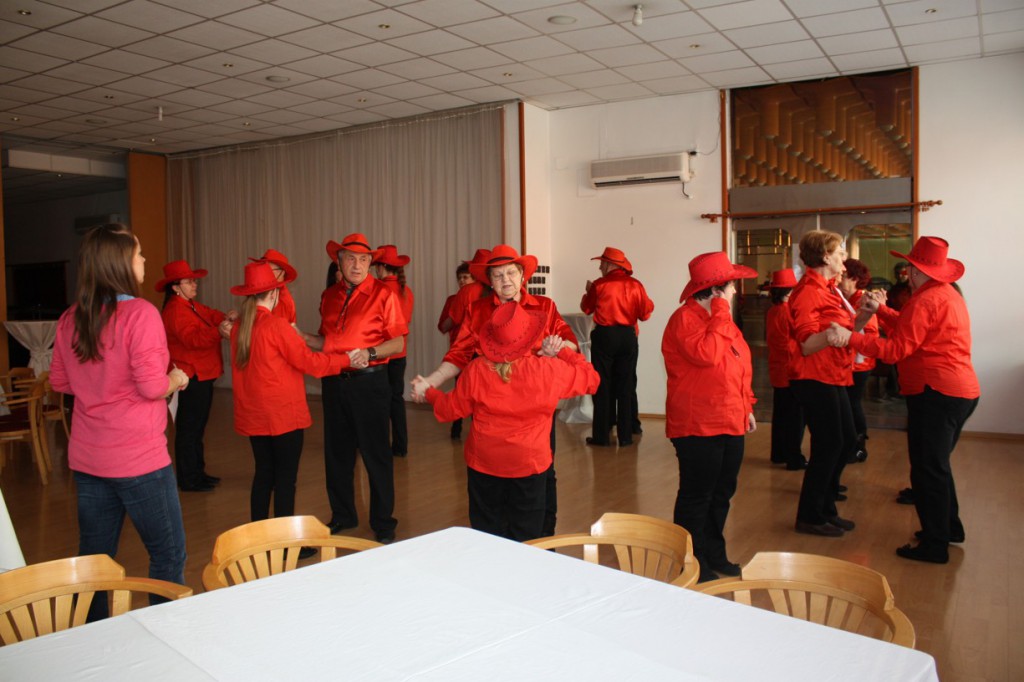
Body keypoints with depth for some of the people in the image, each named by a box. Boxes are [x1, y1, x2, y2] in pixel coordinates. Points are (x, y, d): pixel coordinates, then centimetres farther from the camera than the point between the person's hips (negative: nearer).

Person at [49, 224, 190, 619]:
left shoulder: (70, 319, 4)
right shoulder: (140, 313, -16)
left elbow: (60, 382, 14)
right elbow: (153, 387, -19)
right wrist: (176, 379, 1)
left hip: (86, 460, 7)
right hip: (137, 459, -7)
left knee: (93, 556, 17)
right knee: (168, 555, 7)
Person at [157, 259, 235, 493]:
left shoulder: (192, 306, 14)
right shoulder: (175, 310, -18)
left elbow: (211, 315, 6)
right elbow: (191, 338, -31)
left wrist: (227, 318, -16)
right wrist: (219, 332, -43)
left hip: (202, 376, 11)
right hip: (191, 377, -11)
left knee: (197, 427, 18)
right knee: (189, 428, -3)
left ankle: (197, 473, 30)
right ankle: (188, 480, 6)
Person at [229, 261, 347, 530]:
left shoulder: (239, 327, 4)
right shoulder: (277, 325, -16)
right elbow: (309, 361, -13)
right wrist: (346, 359, -1)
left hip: (253, 415, 7)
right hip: (283, 415, -7)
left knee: (263, 473, 16)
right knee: (285, 477, 2)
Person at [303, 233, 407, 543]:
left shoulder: (382, 294, -5)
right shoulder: (329, 296, 11)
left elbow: (397, 342, -8)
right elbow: (327, 341, 17)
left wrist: (369, 353, -24)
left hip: (368, 381, -5)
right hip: (334, 381, 5)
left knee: (376, 454, 2)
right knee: (337, 451, 15)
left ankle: (383, 523, 15)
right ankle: (342, 515, 31)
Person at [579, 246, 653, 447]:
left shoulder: (600, 284, -6)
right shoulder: (635, 285, 0)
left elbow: (586, 308, 6)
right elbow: (645, 314, 1)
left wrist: (588, 291, 24)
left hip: (604, 336, -2)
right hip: (628, 337, 2)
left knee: (602, 386, 6)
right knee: (625, 387, 9)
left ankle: (602, 436, 6)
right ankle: (625, 436, 9)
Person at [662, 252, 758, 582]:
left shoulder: (720, 317, 15)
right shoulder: (686, 318, -14)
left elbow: (740, 367, 21)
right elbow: (707, 355, -30)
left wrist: (746, 408, 19)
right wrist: (720, 313, -21)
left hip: (730, 424, 10)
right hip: (698, 426, -9)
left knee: (721, 494, 17)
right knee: (697, 496, 1)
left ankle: (714, 555, 31)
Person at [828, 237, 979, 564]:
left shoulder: (925, 300, -17)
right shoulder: (948, 294, 14)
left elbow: (896, 349, -21)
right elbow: (909, 327, 18)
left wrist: (850, 338, -23)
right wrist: (880, 310, 16)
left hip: (936, 393, -10)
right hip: (961, 390, 11)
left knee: (927, 469, -2)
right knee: (937, 463, 23)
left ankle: (935, 544, 5)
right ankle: (949, 527, 36)